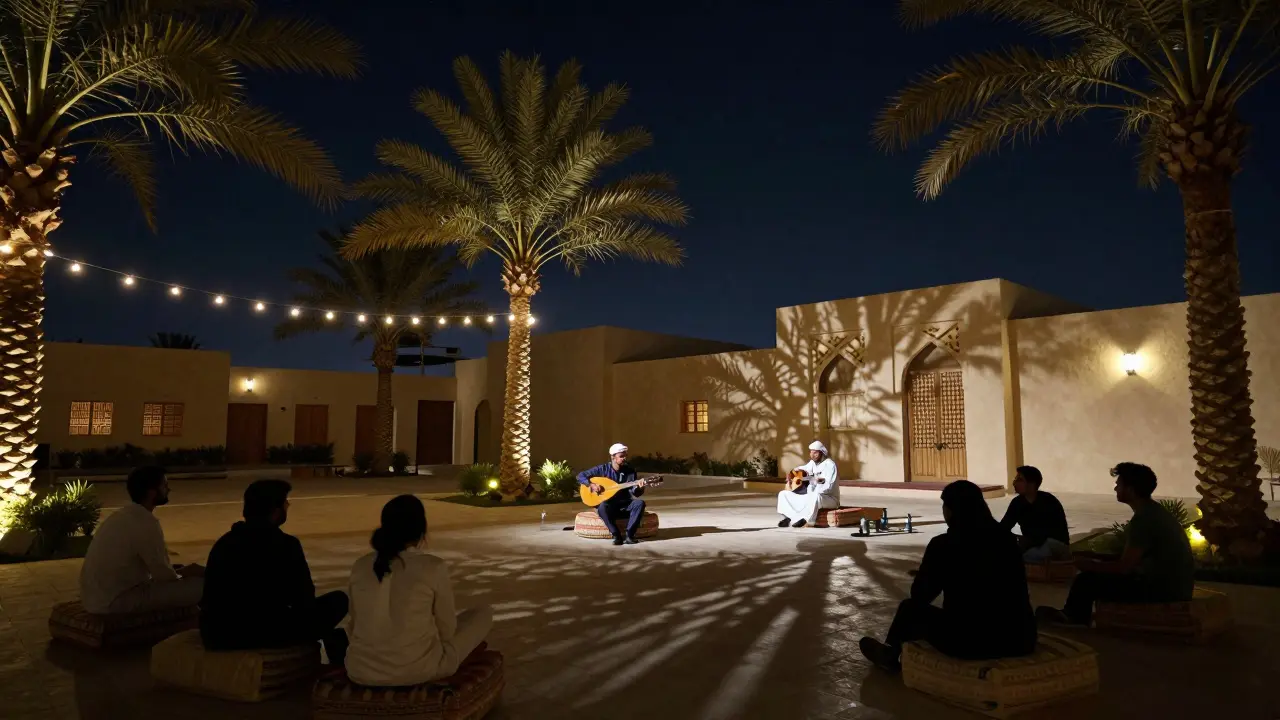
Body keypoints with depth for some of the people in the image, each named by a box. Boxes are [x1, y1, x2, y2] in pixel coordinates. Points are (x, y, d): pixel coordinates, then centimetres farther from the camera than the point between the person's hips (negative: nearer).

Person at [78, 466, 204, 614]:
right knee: (200, 586, -17)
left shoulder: (125, 514, 10)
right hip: (115, 600, -10)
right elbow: (163, 575, -15)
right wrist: (182, 576, 6)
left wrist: (181, 572, 13)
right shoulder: (145, 522, -20)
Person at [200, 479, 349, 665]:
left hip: (215, 634, 8)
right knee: (338, 600, 7)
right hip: (261, 634, -8)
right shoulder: (285, 545, -11)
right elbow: (305, 600, -4)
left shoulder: (224, 542, 10)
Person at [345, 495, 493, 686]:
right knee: (484, 613, 19)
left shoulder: (360, 566, 1)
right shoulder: (434, 567, -12)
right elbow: (446, 631, -1)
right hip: (418, 670, -5)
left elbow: (356, 625, 11)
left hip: (361, 671, 5)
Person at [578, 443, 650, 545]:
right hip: (608, 505, -2)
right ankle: (617, 536, -25)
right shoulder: (603, 469, -4)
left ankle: (629, 535, -26)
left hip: (625, 504, 2)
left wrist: (639, 487, -28)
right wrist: (591, 485, -20)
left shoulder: (630, 471, 2)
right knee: (602, 506, -37)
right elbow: (580, 476, -3)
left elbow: (634, 493, -5)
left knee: (640, 503, -27)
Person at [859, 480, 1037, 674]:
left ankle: (891, 655, 47)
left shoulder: (943, 545, -10)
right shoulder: (1006, 540, 3)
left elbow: (919, 596, 3)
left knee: (910, 609, 20)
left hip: (969, 642, -5)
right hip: (1021, 640, 5)